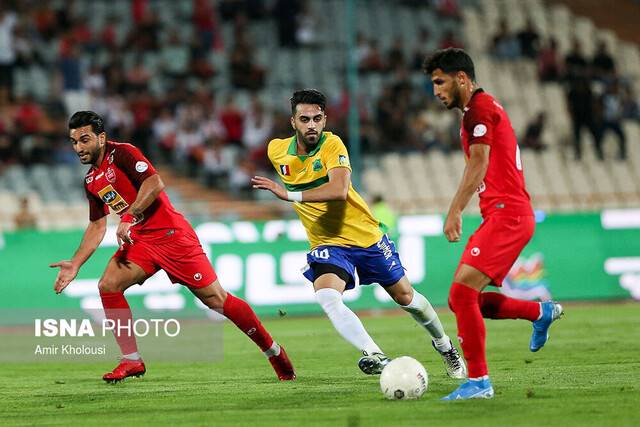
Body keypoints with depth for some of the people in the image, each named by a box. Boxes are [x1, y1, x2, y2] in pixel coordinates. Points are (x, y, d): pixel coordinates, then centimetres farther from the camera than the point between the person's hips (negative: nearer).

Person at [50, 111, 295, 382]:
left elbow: (154, 183, -23)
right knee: (108, 286, -13)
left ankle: (273, 350, 4)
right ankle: (132, 361, -6)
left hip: (170, 234, -8)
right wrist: (75, 264, 11)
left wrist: (130, 217, -27)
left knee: (215, 299, -8)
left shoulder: (122, 154, -10)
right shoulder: (90, 181, 14)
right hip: (138, 240, 8)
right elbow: (97, 226, 19)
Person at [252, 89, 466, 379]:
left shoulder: (332, 145, -20)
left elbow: (339, 190, -36)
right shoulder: (276, 151, -5)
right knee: (327, 298, -29)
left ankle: (444, 346, 38)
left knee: (405, 297, 13)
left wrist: (291, 195, -41)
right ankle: (375, 356, -35)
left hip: (366, 236, -3)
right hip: (326, 244, 3)